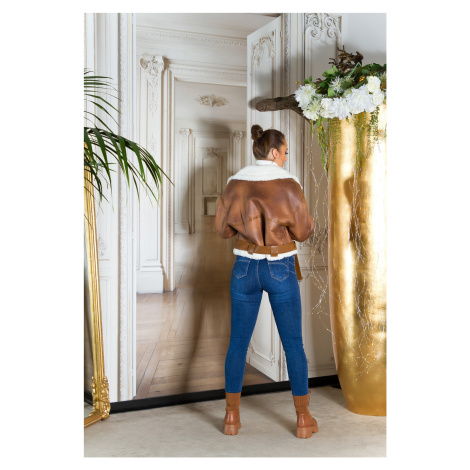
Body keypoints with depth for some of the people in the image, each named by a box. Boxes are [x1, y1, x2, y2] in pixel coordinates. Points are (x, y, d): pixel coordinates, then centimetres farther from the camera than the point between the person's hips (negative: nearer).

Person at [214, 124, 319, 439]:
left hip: (245, 268, 3)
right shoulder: (288, 183, -9)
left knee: (238, 342, 11)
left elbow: (222, 229, 5)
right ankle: (304, 419, 16)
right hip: (281, 269, -3)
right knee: (293, 344, 8)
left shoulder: (235, 183, 1)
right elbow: (303, 231, -6)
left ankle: (232, 417, 17)